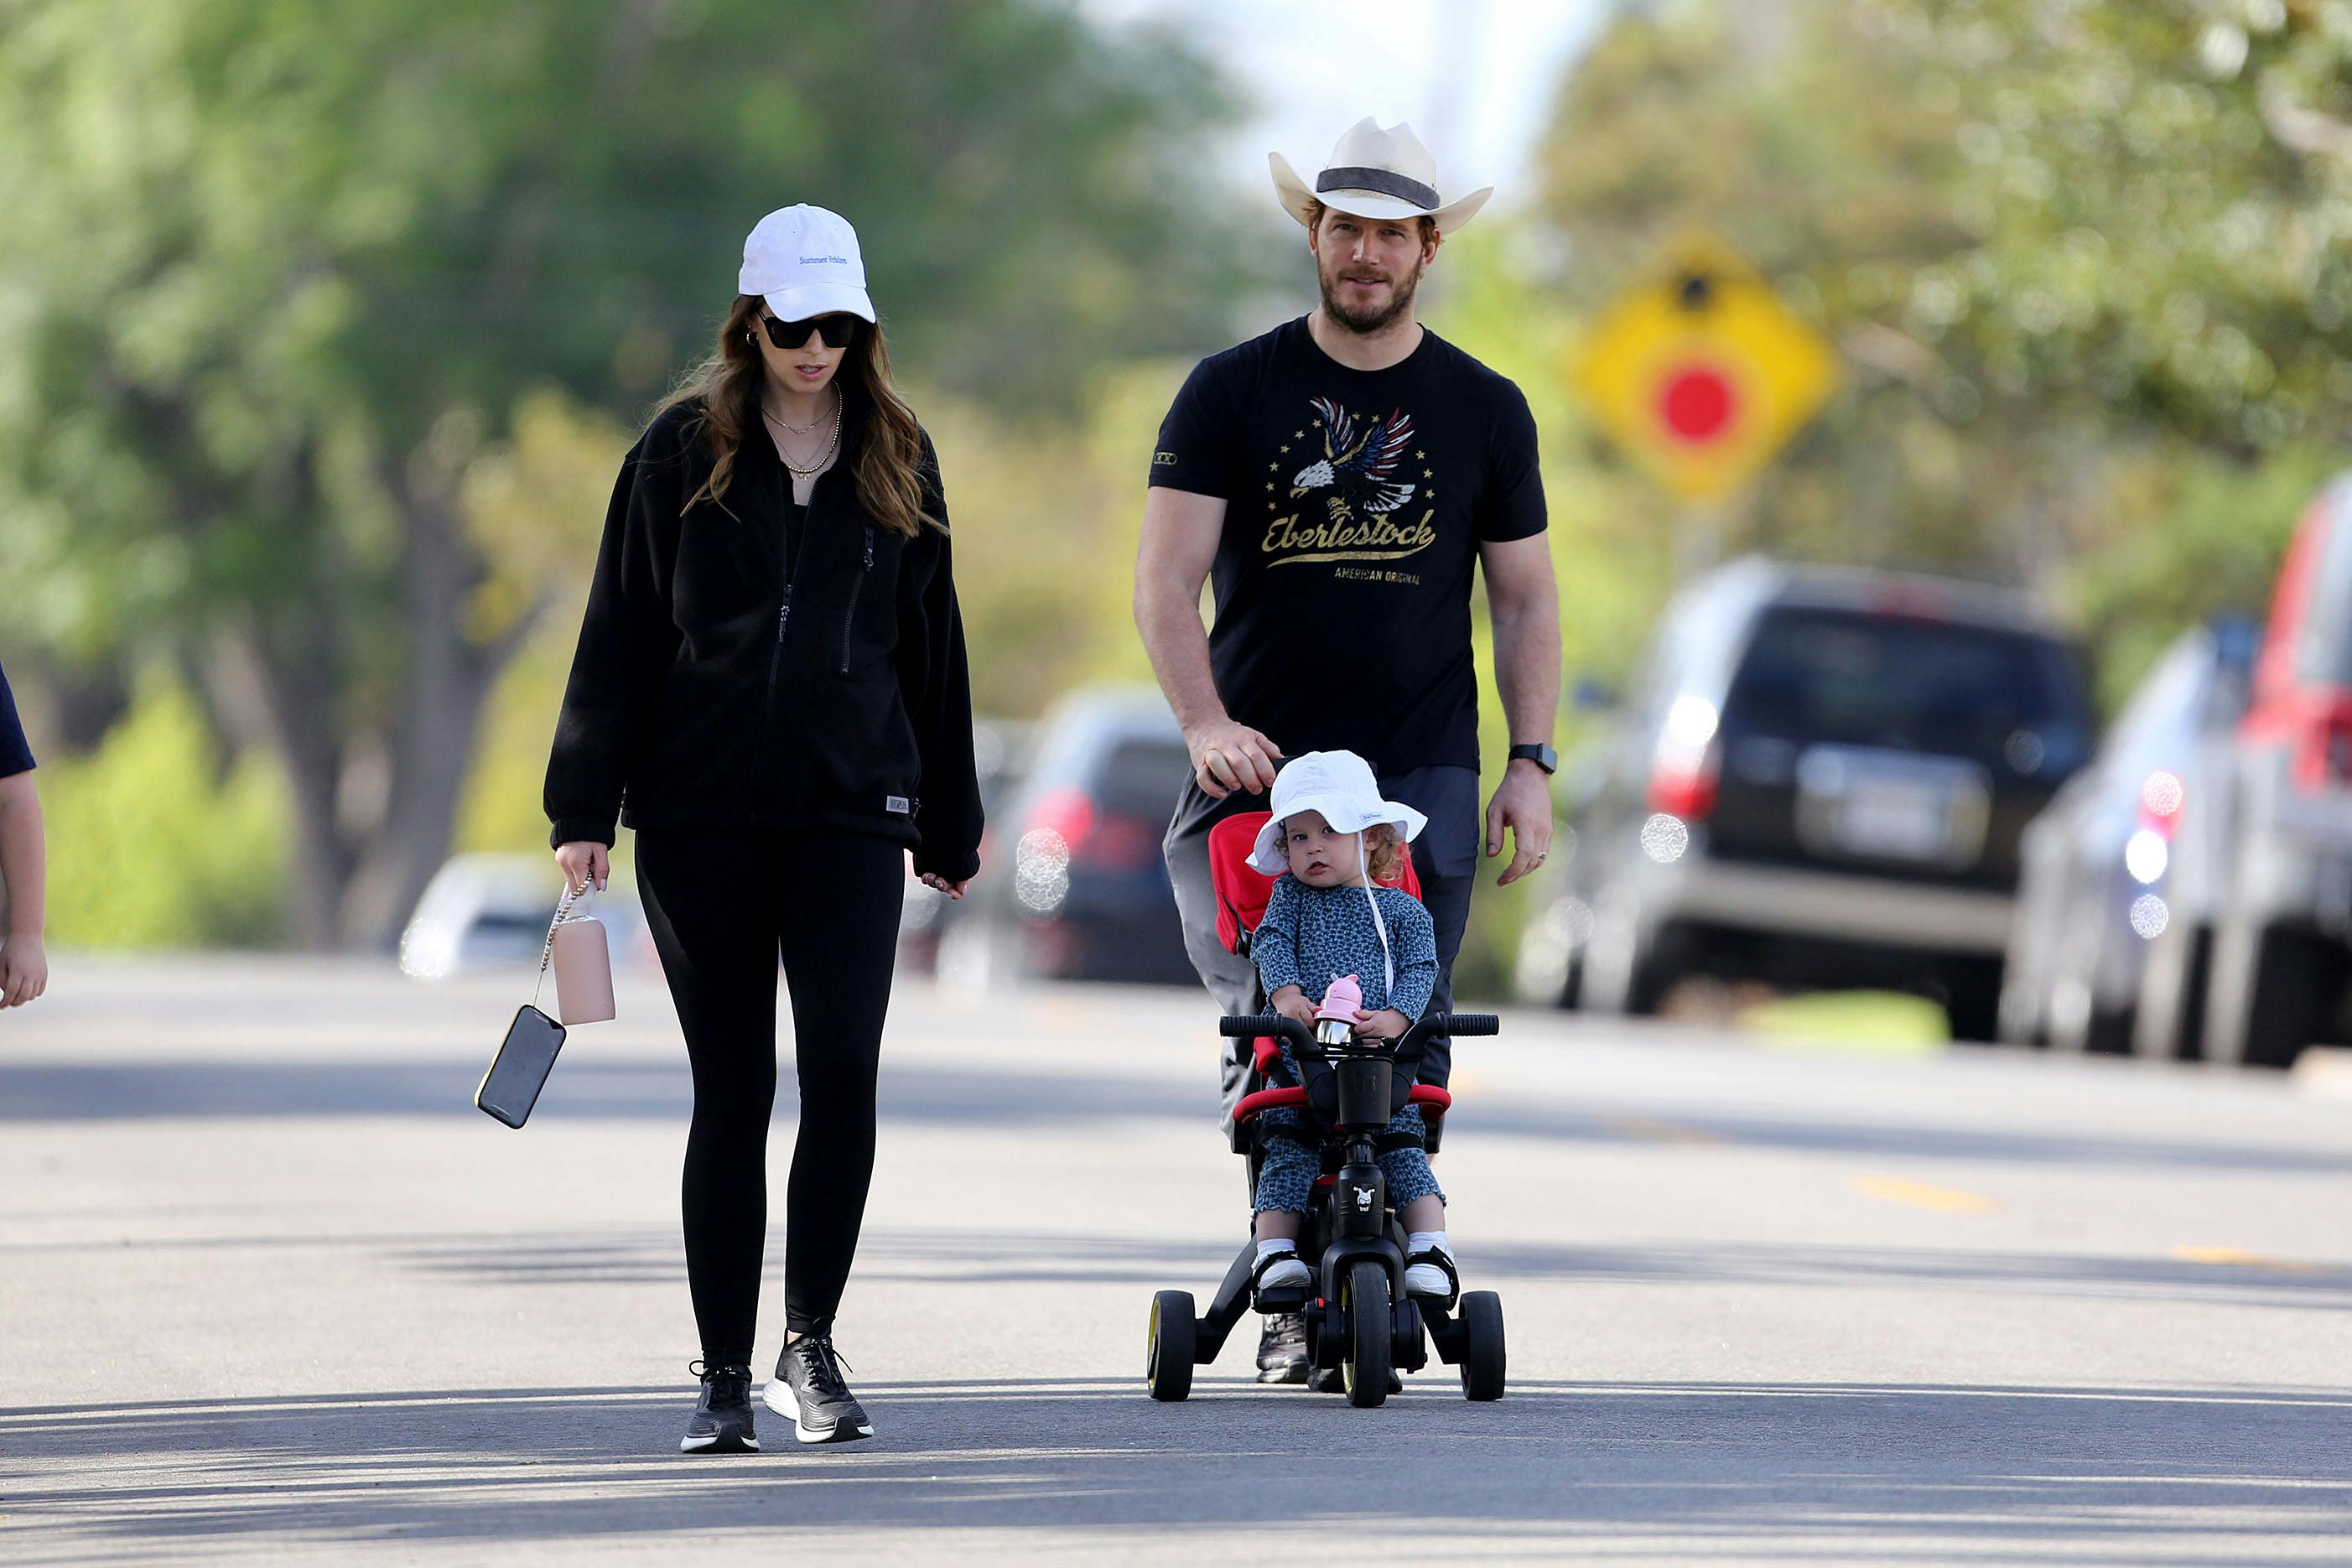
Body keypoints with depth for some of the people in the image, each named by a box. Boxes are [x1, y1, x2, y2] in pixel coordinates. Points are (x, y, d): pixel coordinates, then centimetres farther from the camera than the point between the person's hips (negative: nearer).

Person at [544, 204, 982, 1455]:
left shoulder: (896, 457, 10)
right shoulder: (683, 452, 3)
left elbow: (929, 643, 16)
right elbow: (619, 635, 3)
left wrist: (949, 823, 17)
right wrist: (583, 809, -3)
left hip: (852, 810, 1)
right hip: (702, 813, -1)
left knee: (842, 1070, -13)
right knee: (731, 1090, 1)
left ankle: (810, 1349, -1)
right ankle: (724, 1377, 7)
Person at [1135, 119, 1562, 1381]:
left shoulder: (1483, 411, 10)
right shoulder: (1231, 392, 4)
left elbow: (1524, 598, 14)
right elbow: (1165, 580, -1)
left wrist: (1531, 764, 4)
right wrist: (1206, 723, -16)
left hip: (1421, 769, 1)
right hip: (1258, 760, -1)